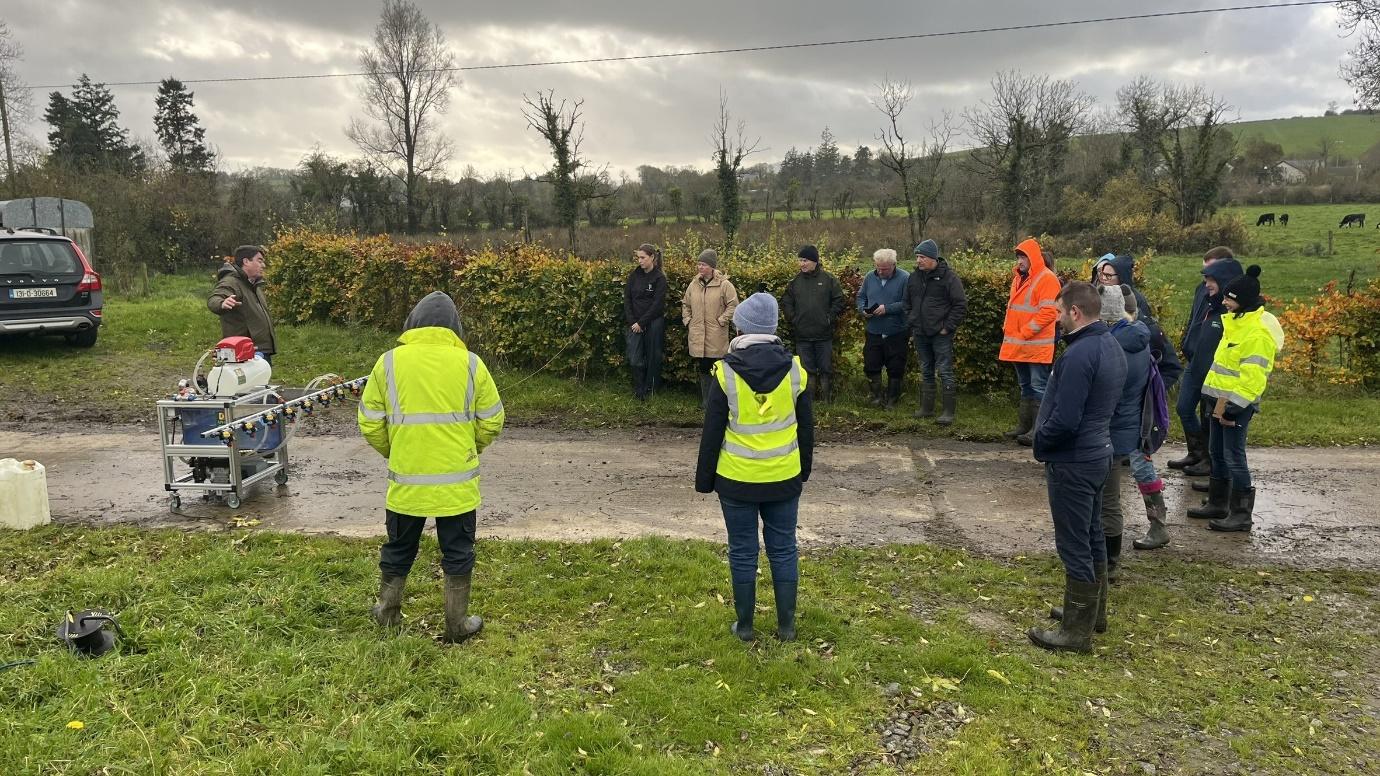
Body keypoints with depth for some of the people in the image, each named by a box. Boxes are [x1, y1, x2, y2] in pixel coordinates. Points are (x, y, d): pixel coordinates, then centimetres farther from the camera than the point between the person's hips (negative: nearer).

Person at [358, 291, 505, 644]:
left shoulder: (389, 362, -4)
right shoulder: (470, 363, -5)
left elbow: (370, 424, 1)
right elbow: (491, 423, 0)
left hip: (406, 480, 1)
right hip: (457, 482, -1)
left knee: (398, 550, 20)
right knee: (457, 554, 14)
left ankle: (388, 614, 35)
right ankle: (457, 625, 22)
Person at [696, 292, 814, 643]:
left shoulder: (727, 372, -12)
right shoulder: (794, 370, -4)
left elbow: (712, 431, -7)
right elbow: (806, 427, 6)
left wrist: (704, 478, 4)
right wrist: (804, 469, 20)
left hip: (737, 480, -2)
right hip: (784, 478, 2)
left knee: (742, 552, 10)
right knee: (784, 549, 13)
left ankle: (744, 625, 21)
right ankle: (786, 624, 22)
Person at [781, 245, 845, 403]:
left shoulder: (829, 280, -1)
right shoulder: (795, 282, 5)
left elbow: (839, 301, 1)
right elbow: (786, 303, 11)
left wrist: (830, 318, -6)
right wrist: (793, 319, 0)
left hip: (824, 335, -2)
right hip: (802, 335, 2)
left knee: (826, 369, 5)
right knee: (807, 369, 8)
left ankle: (825, 400, 15)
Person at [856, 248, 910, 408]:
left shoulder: (904, 278, -10)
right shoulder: (870, 277, 5)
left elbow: (907, 303, -17)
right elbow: (860, 297, 16)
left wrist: (887, 308, -23)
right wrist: (862, 309, -4)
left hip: (896, 333, -4)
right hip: (873, 332, 4)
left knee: (895, 369, 7)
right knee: (871, 366, 7)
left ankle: (892, 398, 22)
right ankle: (877, 396, 23)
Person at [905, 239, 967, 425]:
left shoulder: (948, 277, -8)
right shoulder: (914, 277, 10)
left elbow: (960, 304, -9)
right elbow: (908, 304, 20)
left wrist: (948, 327, -12)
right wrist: (911, 325, 11)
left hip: (941, 334, -6)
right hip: (920, 333, 6)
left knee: (945, 371, -5)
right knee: (926, 372, 14)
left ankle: (949, 412, -1)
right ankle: (926, 409, 22)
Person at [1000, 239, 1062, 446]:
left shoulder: (1047, 279, -12)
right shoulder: (1018, 277, 15)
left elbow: (1049, 312, -18)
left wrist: (1024, 333, -18)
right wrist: (1008, 327, 9)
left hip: (1037, 345, -9)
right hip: (1018, 344, 9)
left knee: (1038, 387, -5)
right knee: (1025, 386, 16)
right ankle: (1024, 426, 24)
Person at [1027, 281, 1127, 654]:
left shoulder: (1079, 354, -25)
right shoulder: (1111, 346, 7)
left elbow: (1064, 420, -27)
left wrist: (1040, 441, -8)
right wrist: (1047, 439, 13)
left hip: (1072, 462, -10)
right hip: (1098, 453, 10)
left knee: (1074, 545, 0)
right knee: (1092, 536, 20)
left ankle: (1077, 631, 10)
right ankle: (1093, 611, 35)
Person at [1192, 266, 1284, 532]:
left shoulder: (1258, 332, -20)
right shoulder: (1235, 321, 12)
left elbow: (1252, 377, -24)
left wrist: (1234, 405, -24)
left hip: (1237, 403, -10)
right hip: (1221, 399, 10)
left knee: (1234, 456, -5)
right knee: (1217, 452, 17)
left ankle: (1241, 514, 4)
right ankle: (1217, 503, 30)